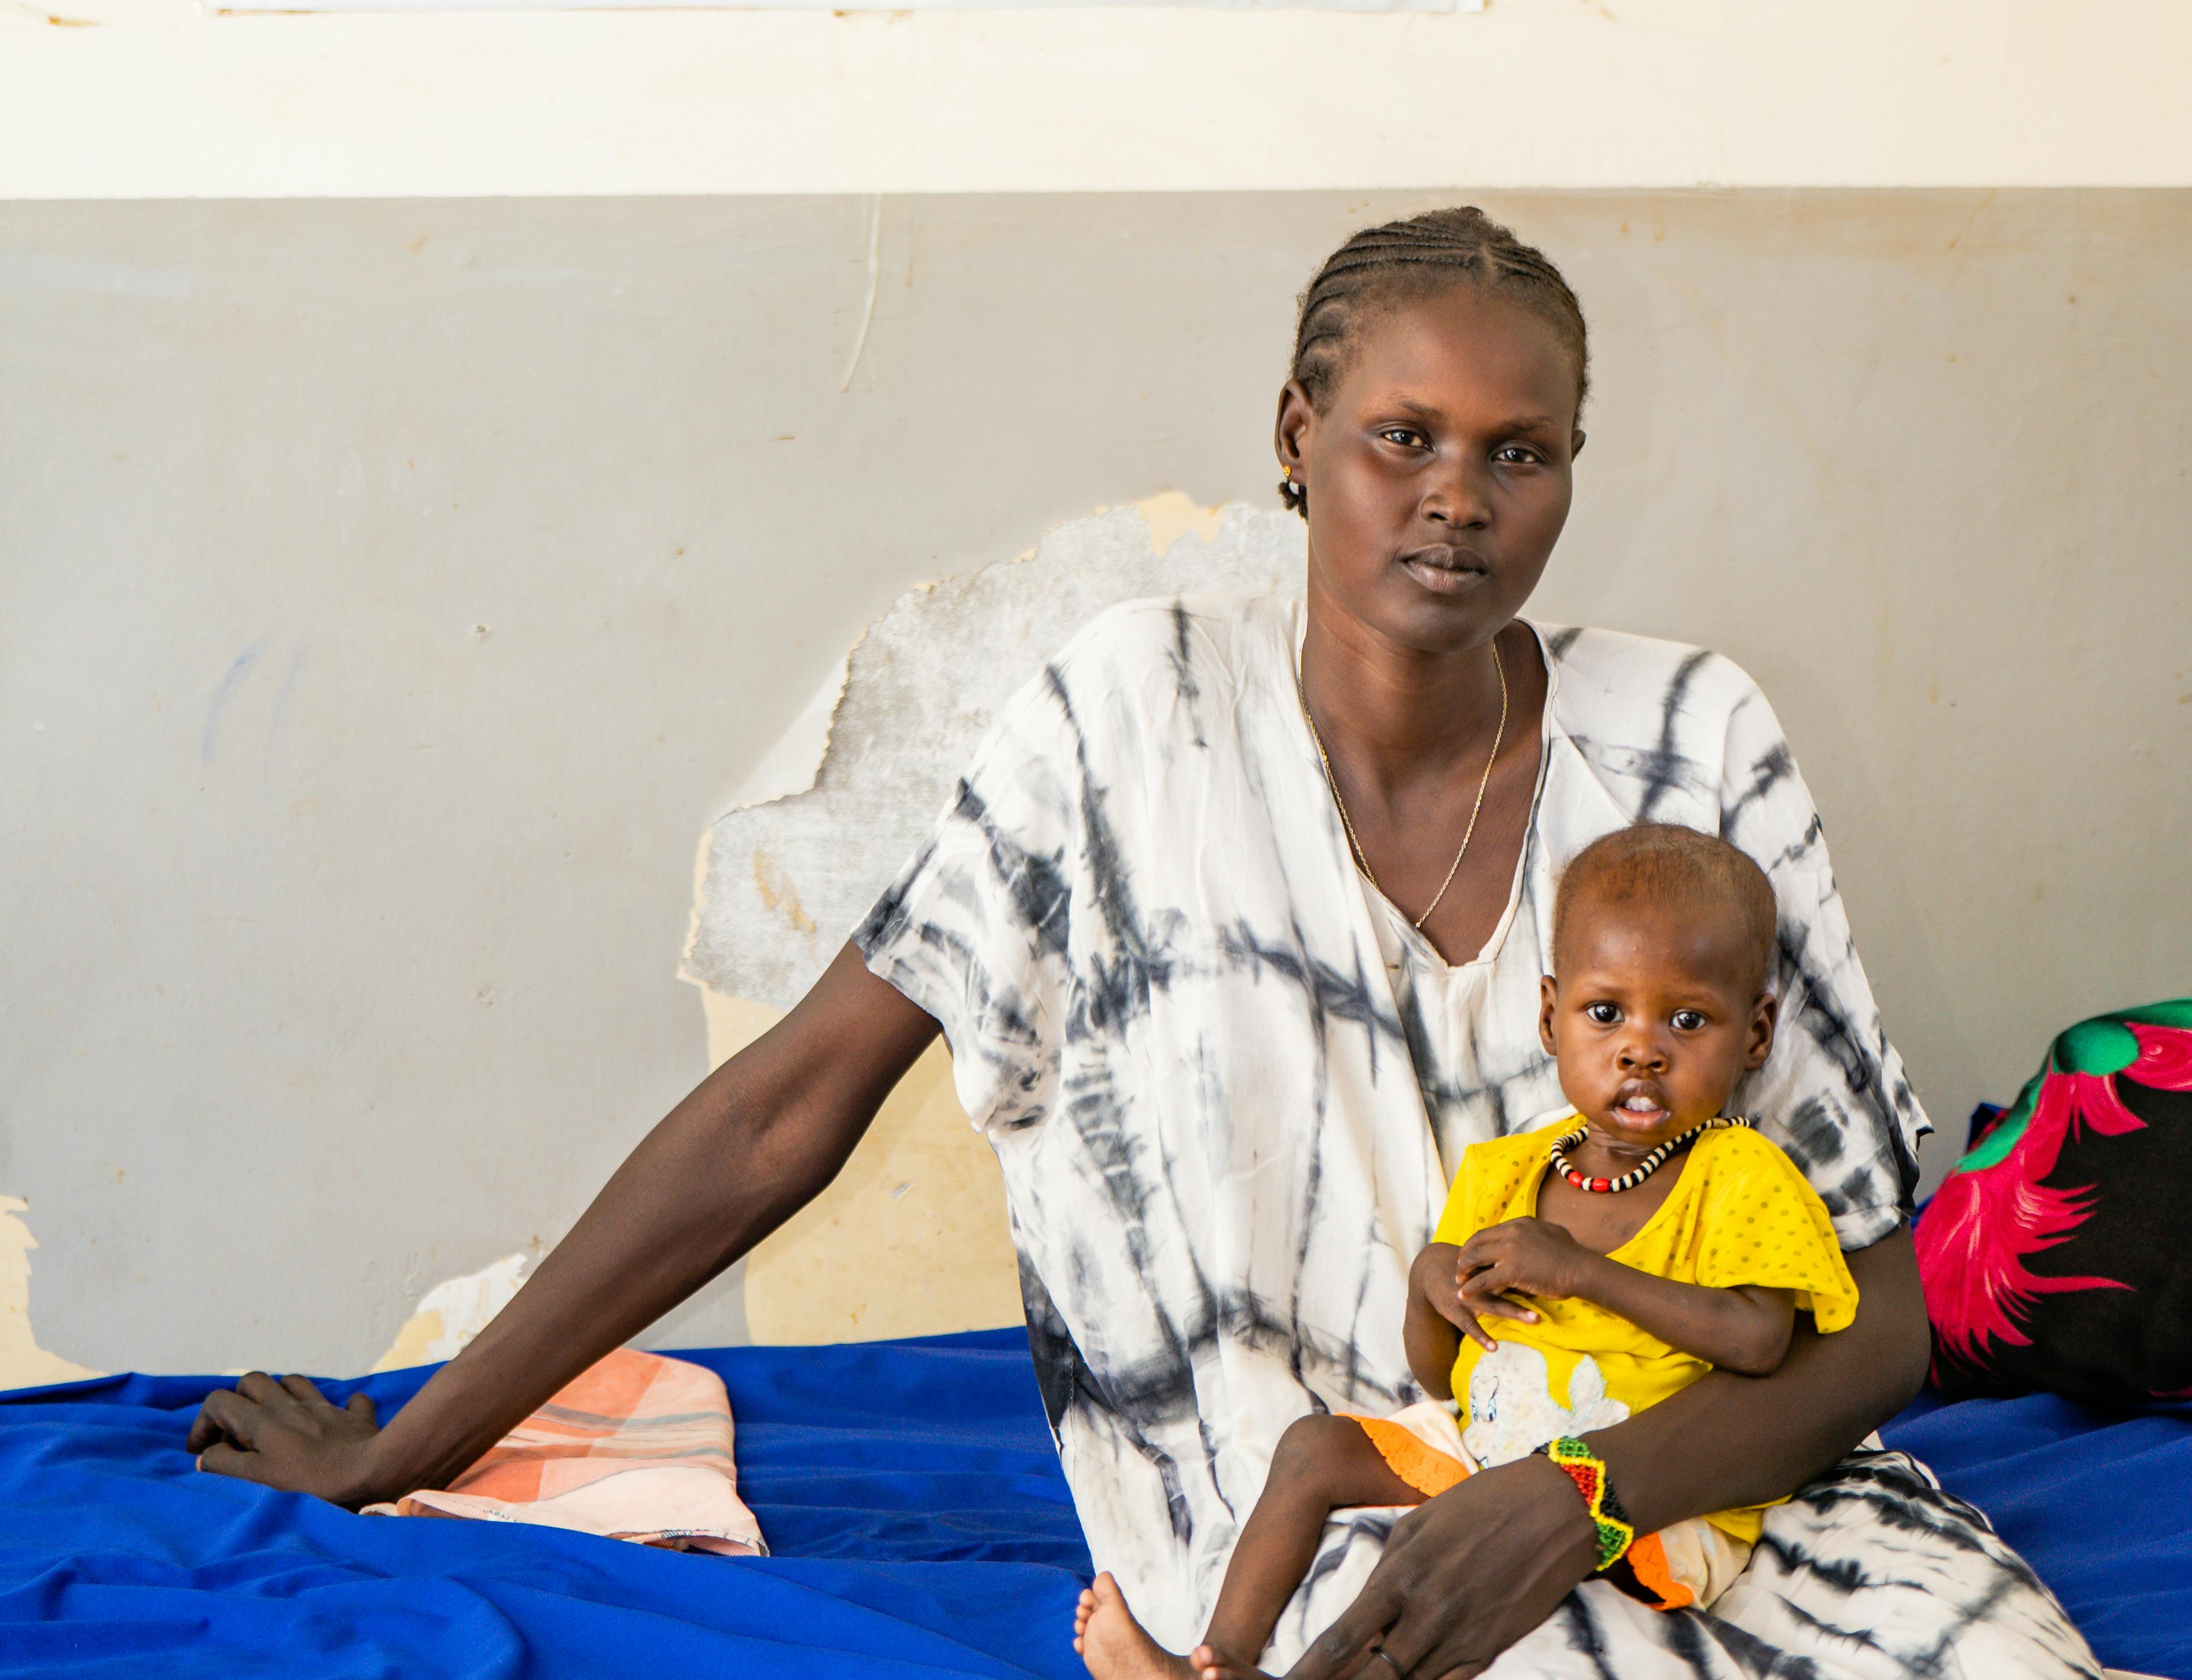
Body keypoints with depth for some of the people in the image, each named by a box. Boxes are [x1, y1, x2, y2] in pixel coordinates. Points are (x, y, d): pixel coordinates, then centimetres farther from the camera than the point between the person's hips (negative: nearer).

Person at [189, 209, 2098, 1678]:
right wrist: (399, 1453, 1)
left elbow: (1883, 1293, -3)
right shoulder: (1147, 711, -3)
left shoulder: (1692, 740, -1)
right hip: (1291, 1485, -3)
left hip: (1671, 1440, 3)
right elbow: (789, 1108, 0)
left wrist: (1573, 1496, -22)